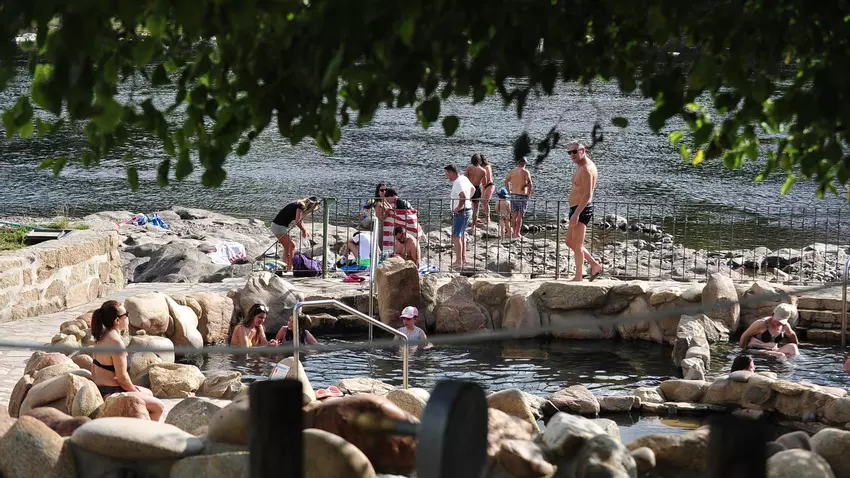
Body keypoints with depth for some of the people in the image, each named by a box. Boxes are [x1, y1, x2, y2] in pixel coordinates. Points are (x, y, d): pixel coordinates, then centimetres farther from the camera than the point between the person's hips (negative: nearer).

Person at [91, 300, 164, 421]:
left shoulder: (101, 338, 8)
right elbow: (122, 377, -23)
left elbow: (94, 372, 13)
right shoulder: (116, 342, -24)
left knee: (149, 393, 29)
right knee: (159, 407, -5)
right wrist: (135, 391, -3)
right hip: (112, 394, -11)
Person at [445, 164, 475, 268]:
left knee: (456, 237, -8)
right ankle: (463, 258, 29)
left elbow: (463, 197, -36)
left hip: (460, 213, -10)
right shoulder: (464, 178, 10)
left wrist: (457, 208, -24)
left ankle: (458, 261, -9)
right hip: (468, 210, 10)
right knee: (462, 235, 21)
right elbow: (473, 189, 27)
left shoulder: (457, 183, -21)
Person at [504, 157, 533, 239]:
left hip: (513, 195, 5)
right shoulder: (525, 172, -9)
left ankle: (514, 233, 17)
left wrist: (509, 192, 22)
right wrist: (529, 194, -3)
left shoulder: (512, 171, 7)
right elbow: (530, 184, -17)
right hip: (522, 196, -5)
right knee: (520, 216, -1)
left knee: (514, 215, 13)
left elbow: (506, 181, 18)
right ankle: (517, 234, -2)